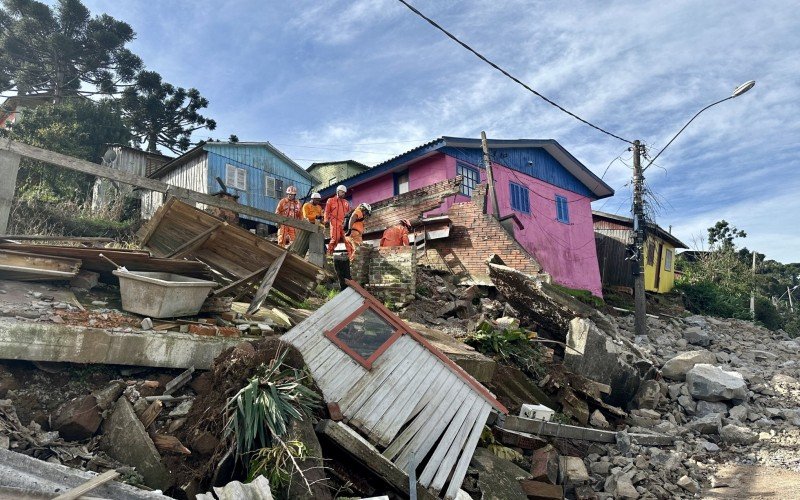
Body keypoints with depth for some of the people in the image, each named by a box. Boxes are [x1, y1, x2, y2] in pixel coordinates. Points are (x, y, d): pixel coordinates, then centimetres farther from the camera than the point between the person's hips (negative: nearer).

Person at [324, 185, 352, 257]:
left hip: (344, 223, 4)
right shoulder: (331, 200, 13)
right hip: (335, 223, -4)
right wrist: (326, 220, -5)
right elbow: (327, 211, 7)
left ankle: (351, 254, -6)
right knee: (335, 239, -12)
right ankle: (329, 253, -3)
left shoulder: (346, 202, 24)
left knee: (348, 239, -5)